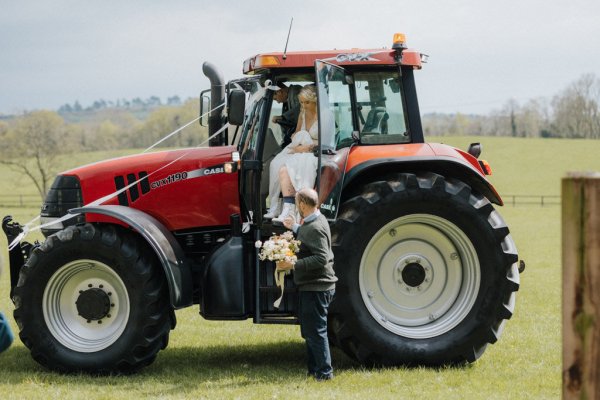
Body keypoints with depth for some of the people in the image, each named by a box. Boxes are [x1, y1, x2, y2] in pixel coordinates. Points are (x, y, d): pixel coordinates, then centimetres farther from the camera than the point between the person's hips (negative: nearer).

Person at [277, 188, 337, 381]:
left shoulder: (315, 228, -20)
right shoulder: (316, 221, 11)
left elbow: (321, 259, -27)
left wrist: (294, 265, -28)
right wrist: (295, 227, 31)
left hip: (316, 288, -11)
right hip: (310, 287, 11)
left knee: (315, 332, -6)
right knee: (310, 331, 18)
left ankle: (324, 372, 0)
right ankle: (314, 369, 26)